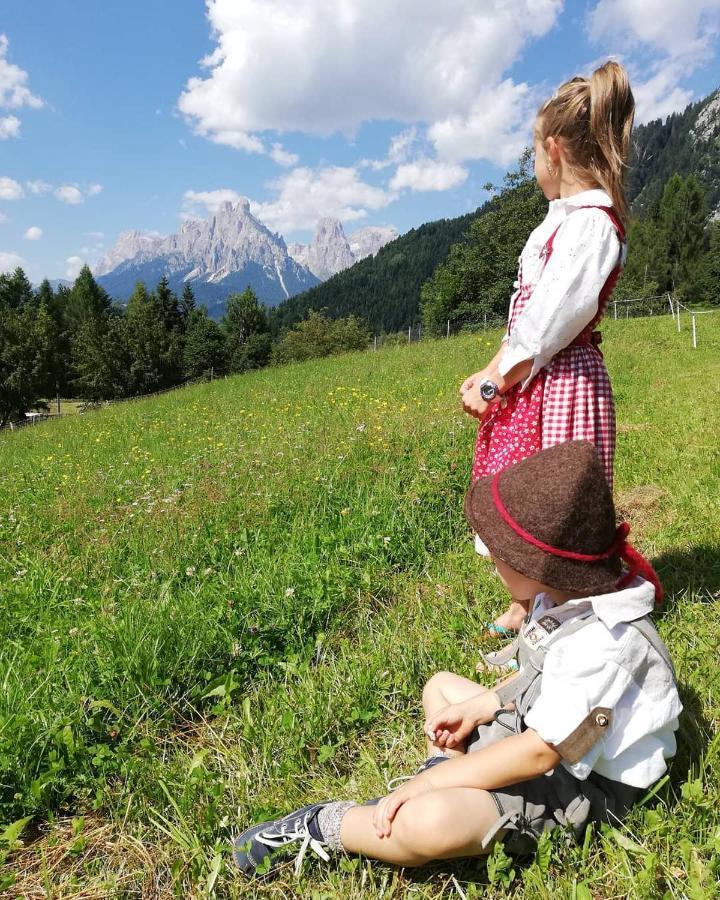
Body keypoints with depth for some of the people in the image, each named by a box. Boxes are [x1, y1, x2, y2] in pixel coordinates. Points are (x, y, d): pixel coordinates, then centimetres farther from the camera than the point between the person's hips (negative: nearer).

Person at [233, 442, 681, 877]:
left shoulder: (600, 643, -33)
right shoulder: (568, 593, -3)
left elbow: (539, 754, -31)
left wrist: (427, 784, -26)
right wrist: (484, 705, 0)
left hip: (575, 785, -10)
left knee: (429, 824, -34)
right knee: (441, 685, 23)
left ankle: (323, 826, -8)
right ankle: (450, 788, 7)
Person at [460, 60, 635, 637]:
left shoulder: (590, 222, -17)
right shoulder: (568, 216, 13)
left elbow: (548, 325, -20)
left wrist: (492, 385, -12)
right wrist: (489, 374, 7)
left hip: (560, 383, -10)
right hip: (533, 380, 10)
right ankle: (526, 604, 36)